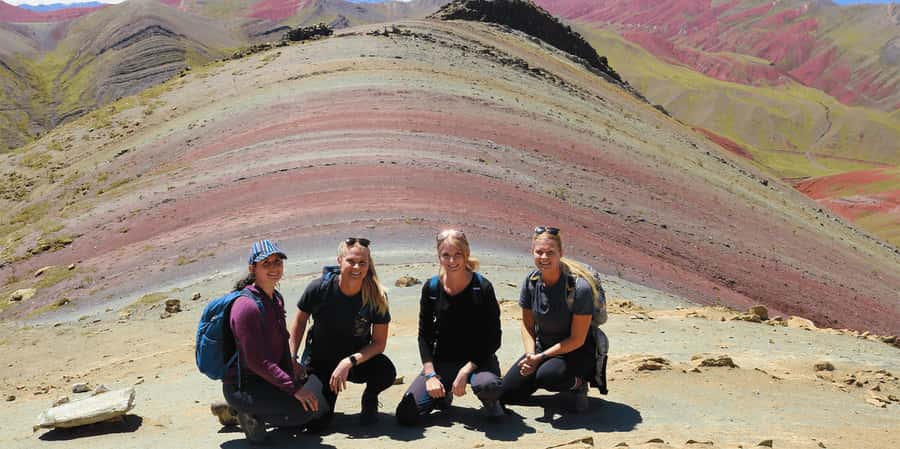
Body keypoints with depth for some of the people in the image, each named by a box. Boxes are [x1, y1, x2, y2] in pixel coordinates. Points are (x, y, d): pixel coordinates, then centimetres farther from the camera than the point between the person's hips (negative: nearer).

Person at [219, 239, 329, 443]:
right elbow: (256, 361, -24)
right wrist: (294, 388, -24)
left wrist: (292, 379, 3)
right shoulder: (247, 306, -21)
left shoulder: (276, 299, 9)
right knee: (315, 407, -22)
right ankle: (253, 415, -4)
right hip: (242, 387, -9)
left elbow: (283, 344, 14)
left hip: (266, 379, 9)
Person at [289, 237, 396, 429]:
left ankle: (370, 399, 6)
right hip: (319, 361, 0)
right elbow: (299, 322, -1)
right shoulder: (319, 288, -20)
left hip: (359, 359, 0)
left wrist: (349, 361, -27)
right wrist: (291, 359, -5)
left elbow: (379, 343, -14)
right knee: (317, 423, -12)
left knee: (386, 372, -31)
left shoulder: (376, 296, -19)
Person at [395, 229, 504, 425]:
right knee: (406, 415, -13)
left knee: (487, 385, -39)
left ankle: (490, 402, 1)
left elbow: (493, 339, -10)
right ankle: (443, 395, 19)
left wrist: (465, 371, -18)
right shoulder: (431, 288, -3)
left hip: (477, 358, -3)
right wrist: (430, 374, -9)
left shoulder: (482, 288, -12)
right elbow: (424, 335, 3)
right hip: (442, 361, 3)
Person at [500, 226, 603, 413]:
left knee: (547, 376, -36)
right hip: (542, 349, 5)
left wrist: (541, 357, -19)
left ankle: (577, 383, -3)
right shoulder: (531, 281, -8)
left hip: (577, 353, -5)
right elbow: (527, 325, 4)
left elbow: (577, 340, -19)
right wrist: (530, 355, -14)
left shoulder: (580, 287, -24)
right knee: (506, 394, -4)